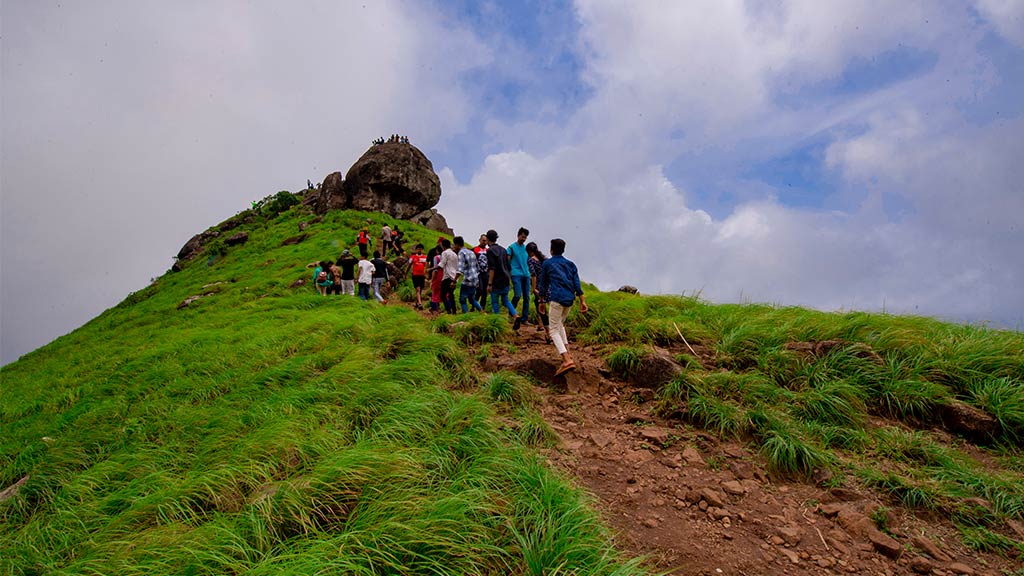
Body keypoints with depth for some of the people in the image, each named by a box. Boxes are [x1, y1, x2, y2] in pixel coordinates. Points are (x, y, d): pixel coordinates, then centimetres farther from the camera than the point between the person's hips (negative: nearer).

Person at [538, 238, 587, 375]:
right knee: (560, 324, 26)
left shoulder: (546, 263, 7)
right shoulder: (570, 264, 17)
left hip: (556, 298, -6)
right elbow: (577, 283, 7)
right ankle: (567, 354, 17)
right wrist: (582, 301, 4)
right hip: (569, 299, 6)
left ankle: (567, 360, -21)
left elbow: (543, 283, 12)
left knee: (553, 330, -4)